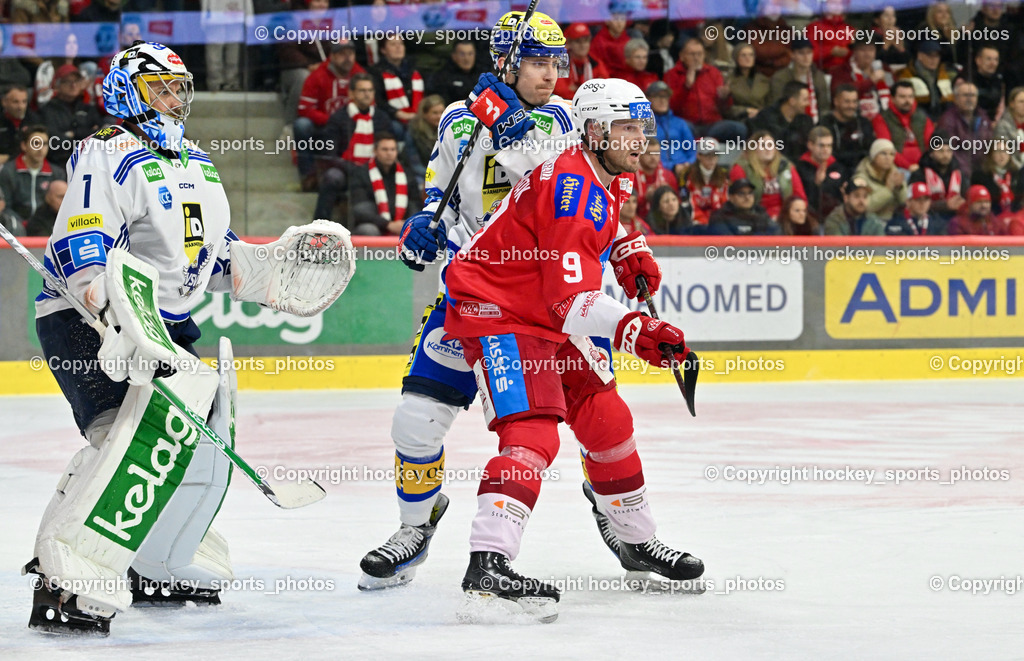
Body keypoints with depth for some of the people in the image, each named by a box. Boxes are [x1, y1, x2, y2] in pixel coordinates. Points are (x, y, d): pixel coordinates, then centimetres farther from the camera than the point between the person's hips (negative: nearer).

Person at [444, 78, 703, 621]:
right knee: (532, 432, -27)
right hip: (496, 311, -10)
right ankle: (488, 565, -41)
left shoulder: (609, 177, 6)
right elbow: (573, 297, -34)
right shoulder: (573, 187, -26)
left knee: (607, 419, 15)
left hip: (546, 314, 10)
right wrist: (632, 330, -46)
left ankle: (636, 541, 32)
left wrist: (629, 252, 22)